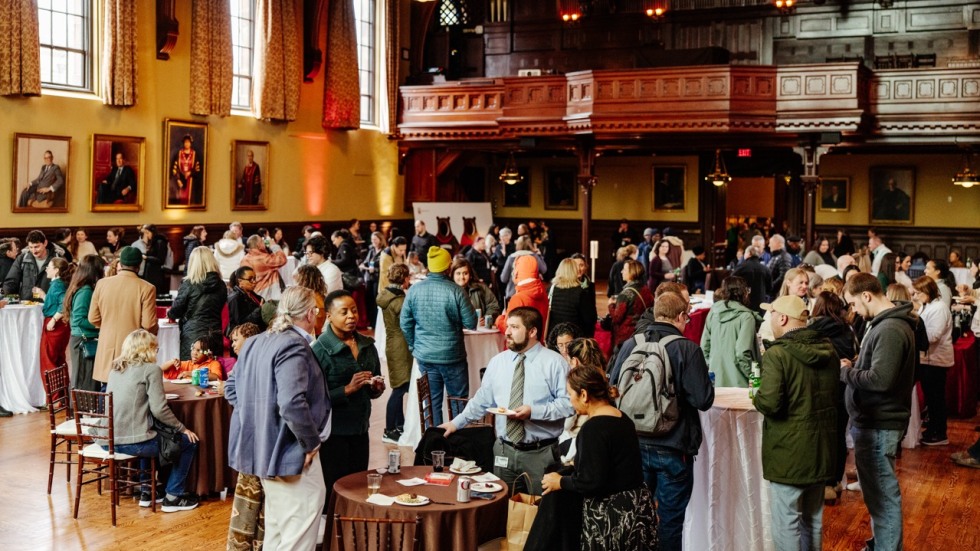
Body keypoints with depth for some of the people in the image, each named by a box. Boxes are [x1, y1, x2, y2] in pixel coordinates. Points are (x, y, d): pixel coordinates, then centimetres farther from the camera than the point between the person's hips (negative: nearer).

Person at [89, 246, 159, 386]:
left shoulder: (102, 284, 0)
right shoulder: (147, 288, -11)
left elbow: (93, 318, 6)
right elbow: (149, 324, -12)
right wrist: (152, 337, 11)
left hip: (107, 350, 3)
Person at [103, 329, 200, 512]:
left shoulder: (115, 369, 14)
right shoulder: (151, 369, -6)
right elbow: (159, 409, -12)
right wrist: (183, 428, 0)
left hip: (107, 440, 8)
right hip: (132, 442, -8)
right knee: (189, 443, 11)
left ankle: (147, 492, 38)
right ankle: (173, 497, 14)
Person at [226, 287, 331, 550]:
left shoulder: (255, 343, 9)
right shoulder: (294, 346, -19)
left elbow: (231, 388, 17)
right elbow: (292, 404, -29)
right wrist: (312, 442, -17)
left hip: (261, 448, 10)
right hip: (289, 452, -10)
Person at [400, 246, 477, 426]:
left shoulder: (414, 290, -3)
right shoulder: (456, 291, -14)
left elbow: (405, 323, 4)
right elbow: (471, 323, -10)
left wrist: (413, 346, 17)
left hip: (425, 356, 3)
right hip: (452, 356, -3)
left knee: (431, 402, 11)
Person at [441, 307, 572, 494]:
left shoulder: (554, 362, -7)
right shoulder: (497, 362, 9)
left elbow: (568, 403, -13)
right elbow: (482, 400, 15)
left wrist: (533, 412, -21)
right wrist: (457, 423, 11)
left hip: (541, 453, -4)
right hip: (504, 451, 4)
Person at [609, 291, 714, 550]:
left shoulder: (630, 345, -3)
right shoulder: (687, 349, -13)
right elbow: (704, 400, -16)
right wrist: (707, 381, 5)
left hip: (634, 444, 4)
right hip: (673, 448, -3)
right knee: (669, 521, 9)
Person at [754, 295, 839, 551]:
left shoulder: (777, 354, -18)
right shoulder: (828, 350, 6)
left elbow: (770, 404, -25)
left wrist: (757, 396, -5)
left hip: (789, 451, -7)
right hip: (821, 447, 7)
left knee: (787, 521, 2)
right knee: (813, 518, 20)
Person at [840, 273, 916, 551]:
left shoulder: (890, 329, -21)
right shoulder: (884, 323, 11)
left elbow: (880, 380, -28)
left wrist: (846, 372, -14)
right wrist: (854, 366, 3)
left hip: (878, 425, -11)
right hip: (875, 420, 11)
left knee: (882, 492, -1)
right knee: (877, 489, 21)